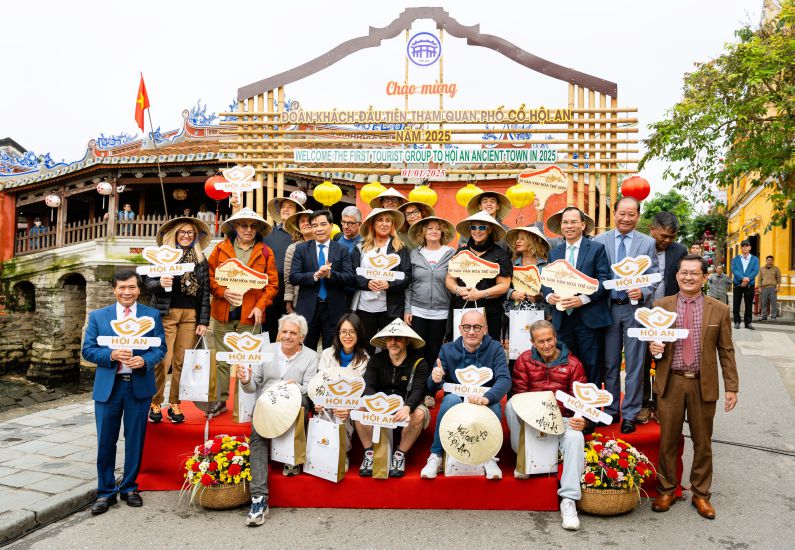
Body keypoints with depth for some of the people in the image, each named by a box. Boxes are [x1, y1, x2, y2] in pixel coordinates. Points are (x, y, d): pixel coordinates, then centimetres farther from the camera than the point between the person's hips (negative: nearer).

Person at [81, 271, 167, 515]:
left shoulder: (152, 315, 4)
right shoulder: (98, 316, 5)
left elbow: (160, 348, 2)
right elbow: (88, 350, 1)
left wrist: (144, 360, -18)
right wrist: (111, 355, -17)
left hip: (140, 385, 0)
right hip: (108, 386, 0)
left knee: (135, 440, 9)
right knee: (105, 441, 5)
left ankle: (129, 488, 26)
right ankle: (106, 492, 21)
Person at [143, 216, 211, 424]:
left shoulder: (201, 259, 11)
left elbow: (205, 291, 10)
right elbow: (147, 282, 3)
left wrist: (204, 321, 5)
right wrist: (160, 283, -20)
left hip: (190, 315, 2)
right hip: (166, 313, -2)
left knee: (182, 362, 3)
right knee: (163, 360, -6)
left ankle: (175, 404, 14)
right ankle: (155, 404, 9)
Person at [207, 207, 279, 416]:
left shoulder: (265, 253, 5)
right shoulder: (221, 249, 8)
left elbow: (272, 284, 3)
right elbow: (210, 277, 6)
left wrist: (260, 306, -8)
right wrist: (223, 292, -11)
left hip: (250, 314, -1)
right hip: (223, 313, 1)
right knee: (222, 360, 7)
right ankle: (221, 400, 17)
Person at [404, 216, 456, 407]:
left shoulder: (451, 254, 1)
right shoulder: (415, 254, 5)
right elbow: (408, 283, 6)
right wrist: (407, 309, 1)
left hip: (440, 312, 0)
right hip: (417, 311, 1)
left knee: (434, 352, 7)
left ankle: (430, 392, 21)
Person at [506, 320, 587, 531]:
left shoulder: (572, 363, 4)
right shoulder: (524, 360, 3)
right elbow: (518, 394, -2)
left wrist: (582, 420, -19)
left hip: (562, 418, 0)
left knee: (575, 437, -33)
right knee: (510, 405, -29)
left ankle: (568, 500, -28)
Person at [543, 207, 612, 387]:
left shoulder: (597, 248, 2)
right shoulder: (554, 252, 14)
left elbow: (604, 279, -5)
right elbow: (546, 281, 13)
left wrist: (583, 299, -17)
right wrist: (549, 296, -9)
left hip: (589, 318, -3)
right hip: (562, 318, 4)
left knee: (591, 370, 1)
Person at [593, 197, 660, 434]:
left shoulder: (648, 243, 2)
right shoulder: (599, 241, 3)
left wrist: (643, 292, -17)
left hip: (635, 309, -1)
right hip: (608, 308, 1)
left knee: (634, 364, 4)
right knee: (610, 363, 12)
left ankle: (630, 414, 15)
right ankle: (611, 409, 26)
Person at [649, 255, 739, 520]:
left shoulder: (719, 309, 2)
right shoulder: (661, 306, 2)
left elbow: (726, 351, 4)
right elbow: (652, 339, 10)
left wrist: (731, 387, 1)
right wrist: (652, 346, -14)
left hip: (704, 384, 0)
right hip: (671, 382, 0)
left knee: (702, 441, 11)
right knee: (668, 440, 8)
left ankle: (701, 494, 28)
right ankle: (666, 490, 24)